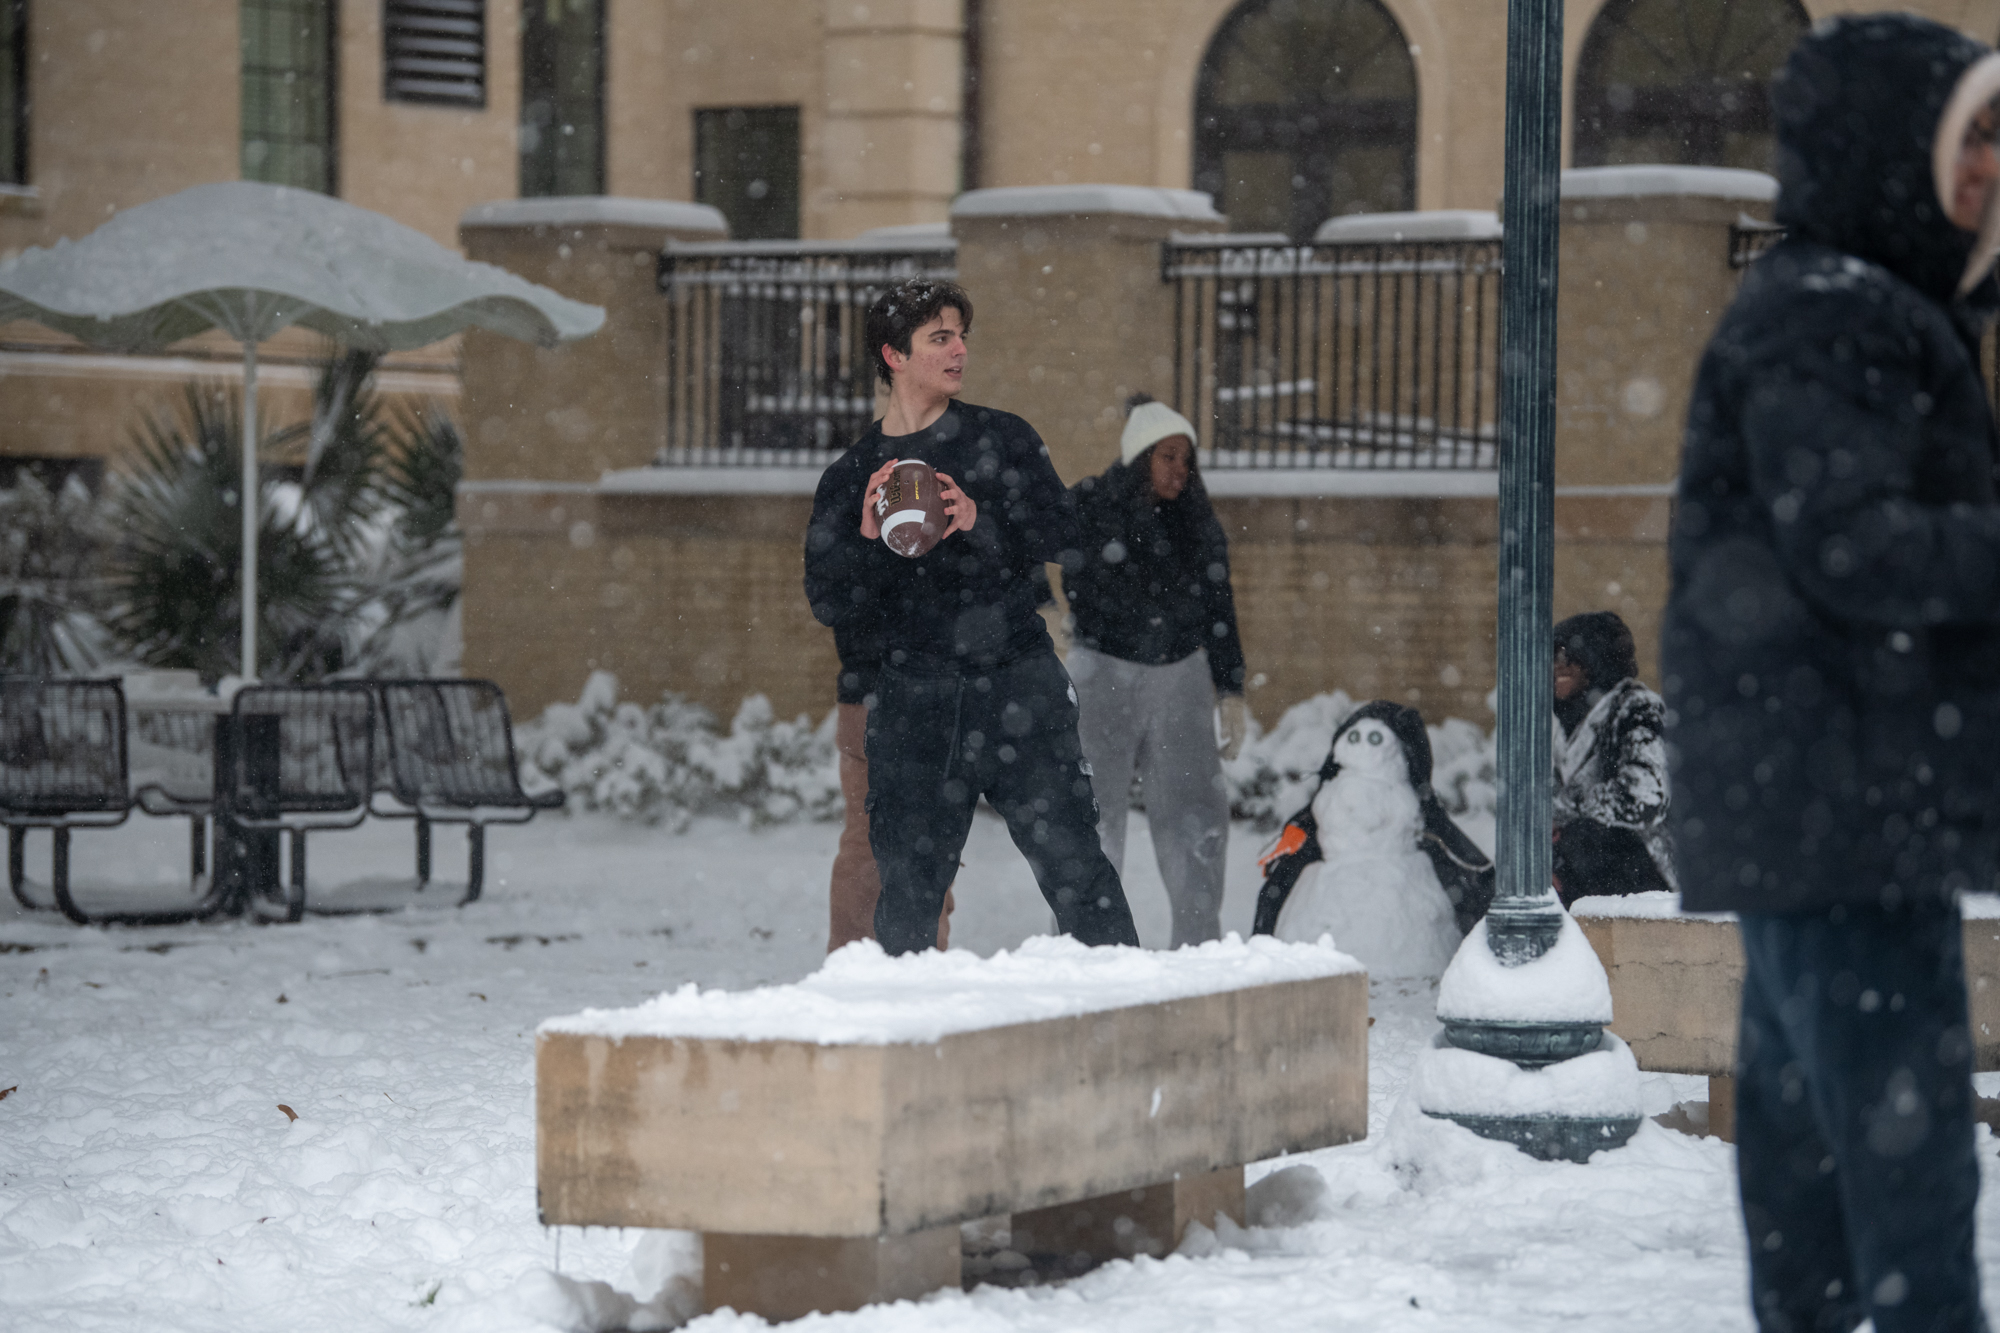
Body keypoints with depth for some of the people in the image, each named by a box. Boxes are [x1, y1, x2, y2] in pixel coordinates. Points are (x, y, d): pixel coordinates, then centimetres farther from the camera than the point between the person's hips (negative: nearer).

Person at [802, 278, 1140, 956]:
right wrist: (868, 540, -14)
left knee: (1073, 863, -8)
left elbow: (1063, 534, -2)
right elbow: (829, 605, 5)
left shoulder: (1003, 439, 8)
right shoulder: (849, 478, 11)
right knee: (907, 887, 2)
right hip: (915, 696, 1)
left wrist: (982, 521, -19)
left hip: (1019, 688, -1)